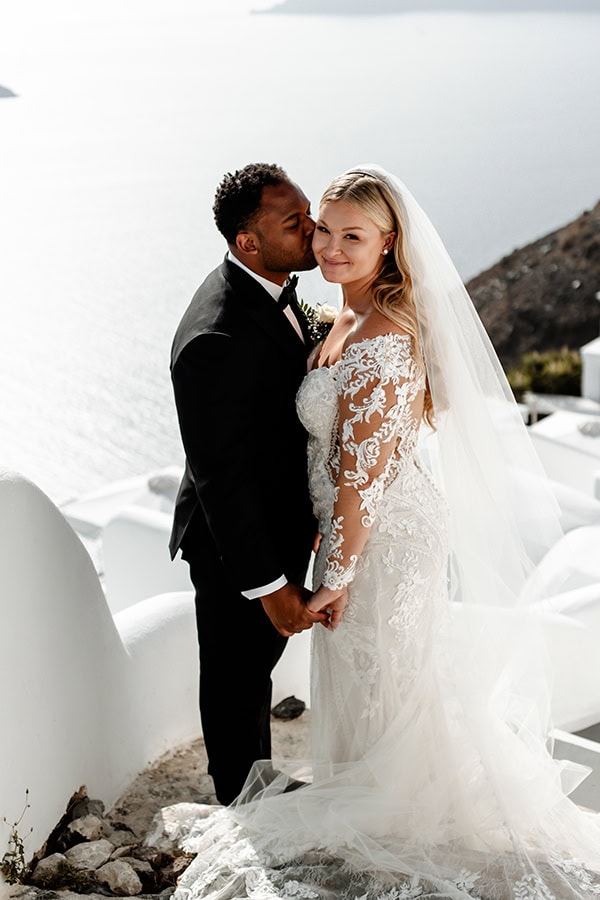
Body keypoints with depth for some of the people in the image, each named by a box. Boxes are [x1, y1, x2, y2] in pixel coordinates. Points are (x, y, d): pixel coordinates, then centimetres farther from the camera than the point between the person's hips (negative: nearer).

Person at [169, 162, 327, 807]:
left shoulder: (269, 288, -4)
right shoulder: (217, 340, -34)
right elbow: (221, 479, -29)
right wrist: (270, 585, -23)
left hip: (279, 526, 9)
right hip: (236, 544, -9)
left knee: (261, 660, 28)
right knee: (237, 680, 16)